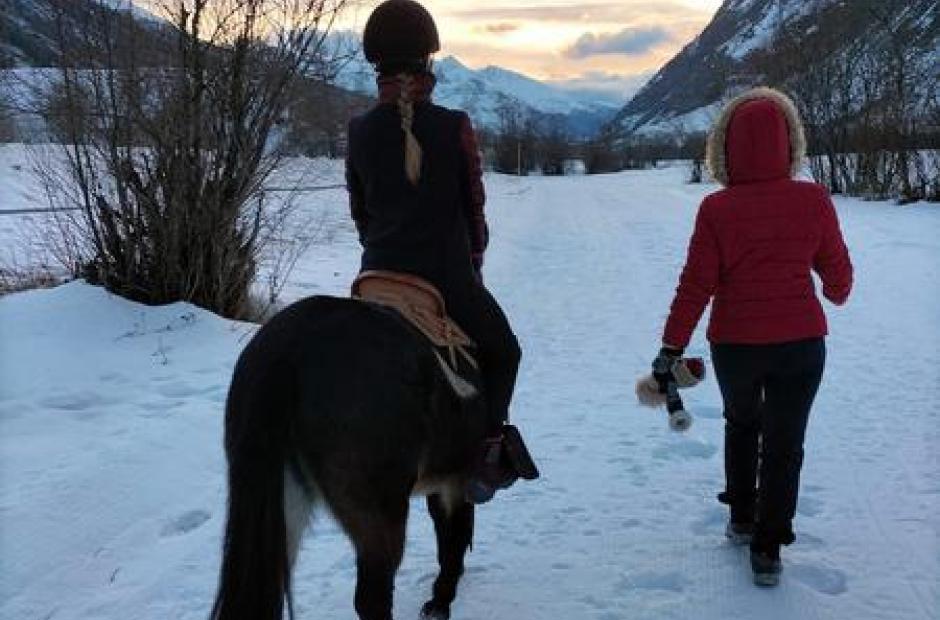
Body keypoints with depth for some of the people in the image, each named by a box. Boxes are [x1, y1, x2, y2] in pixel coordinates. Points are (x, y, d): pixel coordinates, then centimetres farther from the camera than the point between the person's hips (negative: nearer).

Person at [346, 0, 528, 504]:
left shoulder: (360, 131, -1)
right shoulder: (454, 126, -9)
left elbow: (359, 210, 9)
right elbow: (474, 206, 0)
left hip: (379, 275, 3)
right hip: (449, 278, -3)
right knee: (501, 353, 22)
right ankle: (485, 454, 12)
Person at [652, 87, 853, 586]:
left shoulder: (716, 209, -14)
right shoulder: (813, 201, -10)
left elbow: (696, 284, -13)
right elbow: (836, 270, 1)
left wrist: (672, 345, -5)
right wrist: (837, 295, 24)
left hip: (735, 344, 0)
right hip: (801, 342, 0)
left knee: (741, 425, 26)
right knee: (784, 443, 10)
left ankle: (742, 518, 35)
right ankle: (767, 549, 13)